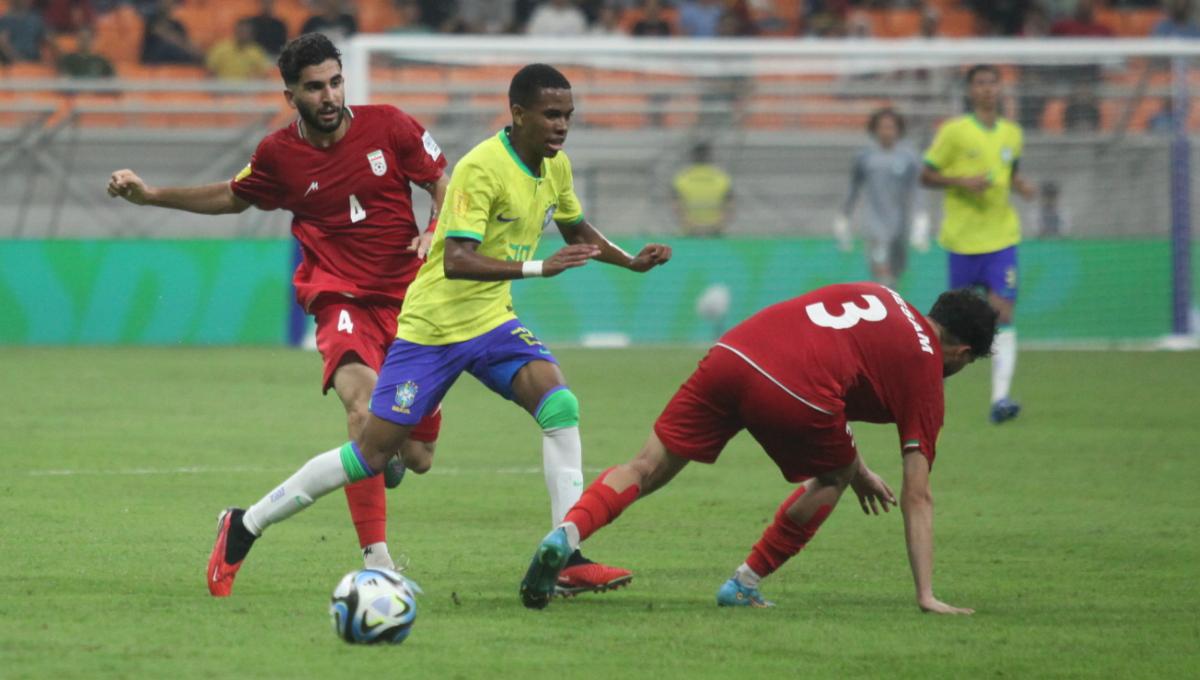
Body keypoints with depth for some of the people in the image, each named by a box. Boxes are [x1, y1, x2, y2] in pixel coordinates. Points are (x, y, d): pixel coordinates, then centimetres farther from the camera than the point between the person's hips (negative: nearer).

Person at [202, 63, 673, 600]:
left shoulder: (556, 167, 4)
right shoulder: (482, 167, -22)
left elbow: (576, 231, 26)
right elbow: (455, 260, -32)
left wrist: (631, 261, 13)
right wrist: (537, 267, -39)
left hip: (492, 322, 7)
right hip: (434, 327, -7)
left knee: (559, 403, -19)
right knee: (374, 451, -5)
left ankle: (569, 560, -20)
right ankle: (244, 528, 10)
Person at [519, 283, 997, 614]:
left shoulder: (874, 295, 33)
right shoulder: (926, 377, 16)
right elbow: (916, 496, 13)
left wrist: (856, 466, 48)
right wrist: (926, 595, 14)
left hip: (733, 350, 5)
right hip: (796, 393, -5)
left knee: (645, 470, 11)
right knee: (832, 479, 26)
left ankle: (567, 534, -14)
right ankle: (744, 586, 23)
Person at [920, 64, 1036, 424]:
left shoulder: (1012, 133, 9)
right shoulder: (953, 131, -4)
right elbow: (926, 176, -2)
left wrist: (1019, 185, 2)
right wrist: (962, 182, -18)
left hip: (1002, 237, 3)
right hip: (963, 238, -3)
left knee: (1003, 314, -11)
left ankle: (1000, 398, -17)